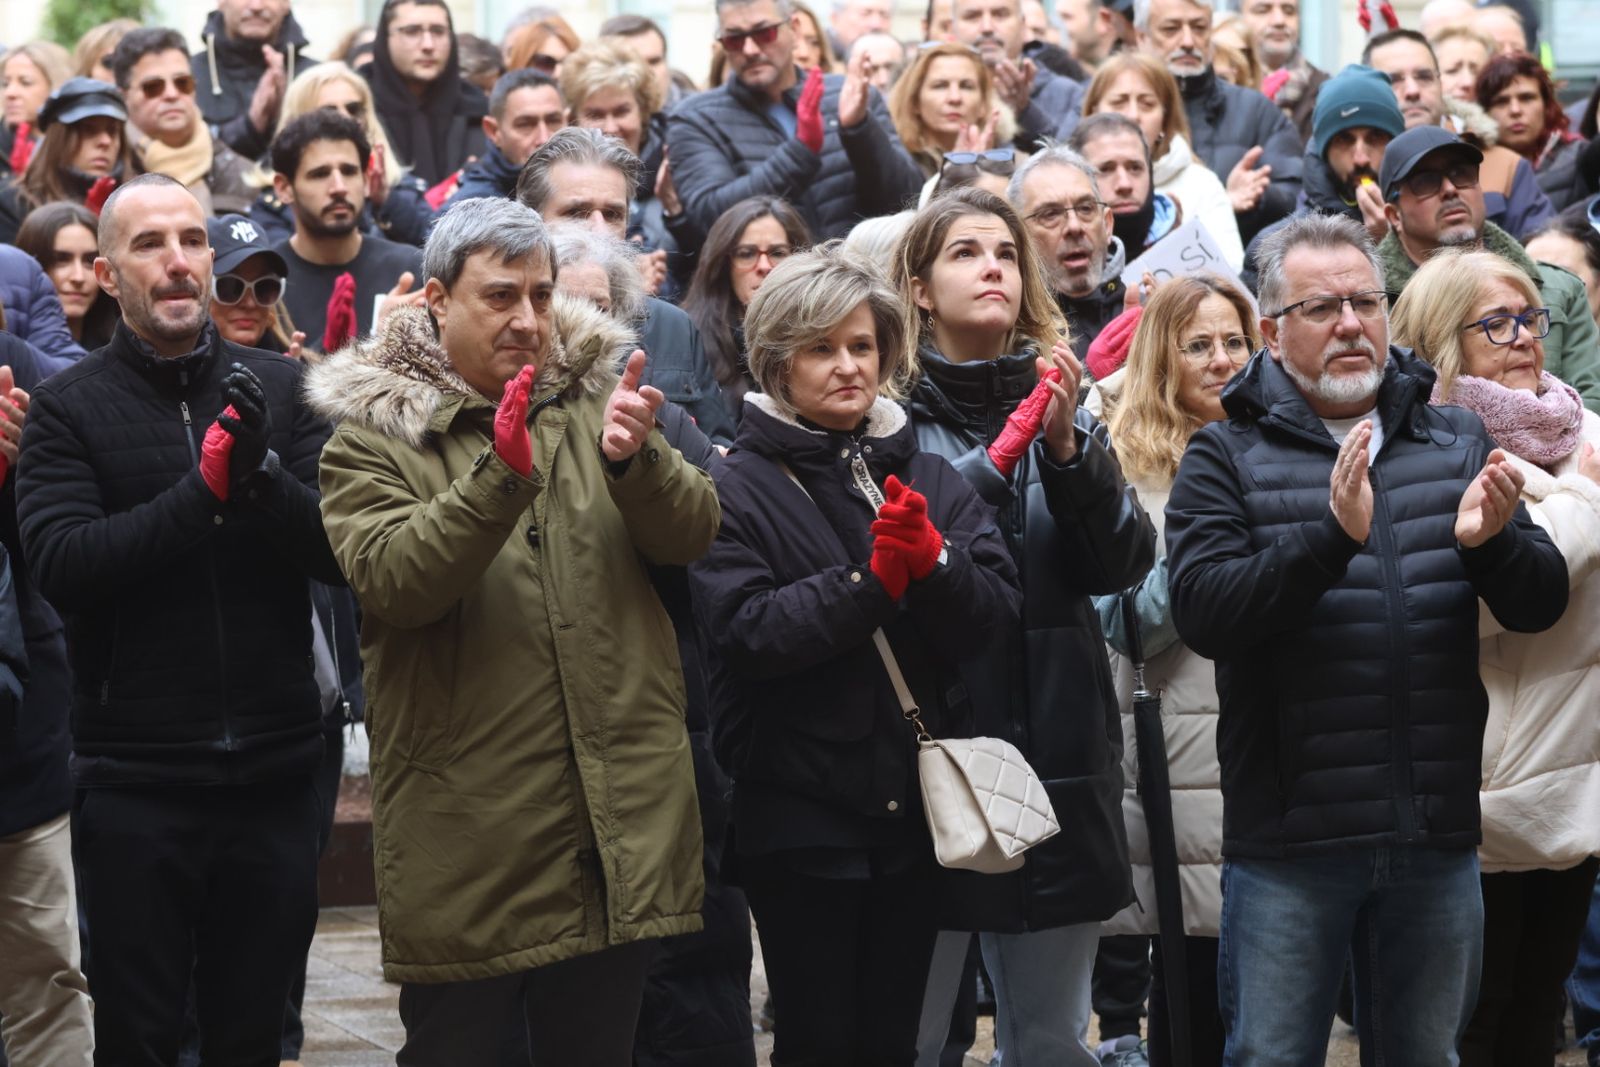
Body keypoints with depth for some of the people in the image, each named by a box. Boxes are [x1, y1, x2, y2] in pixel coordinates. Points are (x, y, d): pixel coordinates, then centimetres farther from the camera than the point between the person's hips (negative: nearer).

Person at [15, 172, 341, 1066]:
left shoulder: (279, 389, 5)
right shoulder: (69, 408, -1)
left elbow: (343, 552, -3)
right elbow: (62, 566, -13)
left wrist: (261, 474, -21)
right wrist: (203, 490, -22)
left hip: (275, 769, 2)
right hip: (137, 780, -2)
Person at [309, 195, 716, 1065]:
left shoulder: (596, 397, 10)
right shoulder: (374, 434, -2)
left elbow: (691, 533, 0)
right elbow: (392, 580, -17)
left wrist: (635, 460, -21)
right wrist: (501, 477, -30)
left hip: (617, 816, 4)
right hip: (468, 830, -3)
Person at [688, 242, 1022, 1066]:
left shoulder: (929, 478, 9)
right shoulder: (737, 488, -4)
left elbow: (997, 607, -2)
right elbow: (742, 631, -17)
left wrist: (932, 561, -20)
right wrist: (868, 581, -23)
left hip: (914, 806, 4)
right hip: (801, 813, -4)